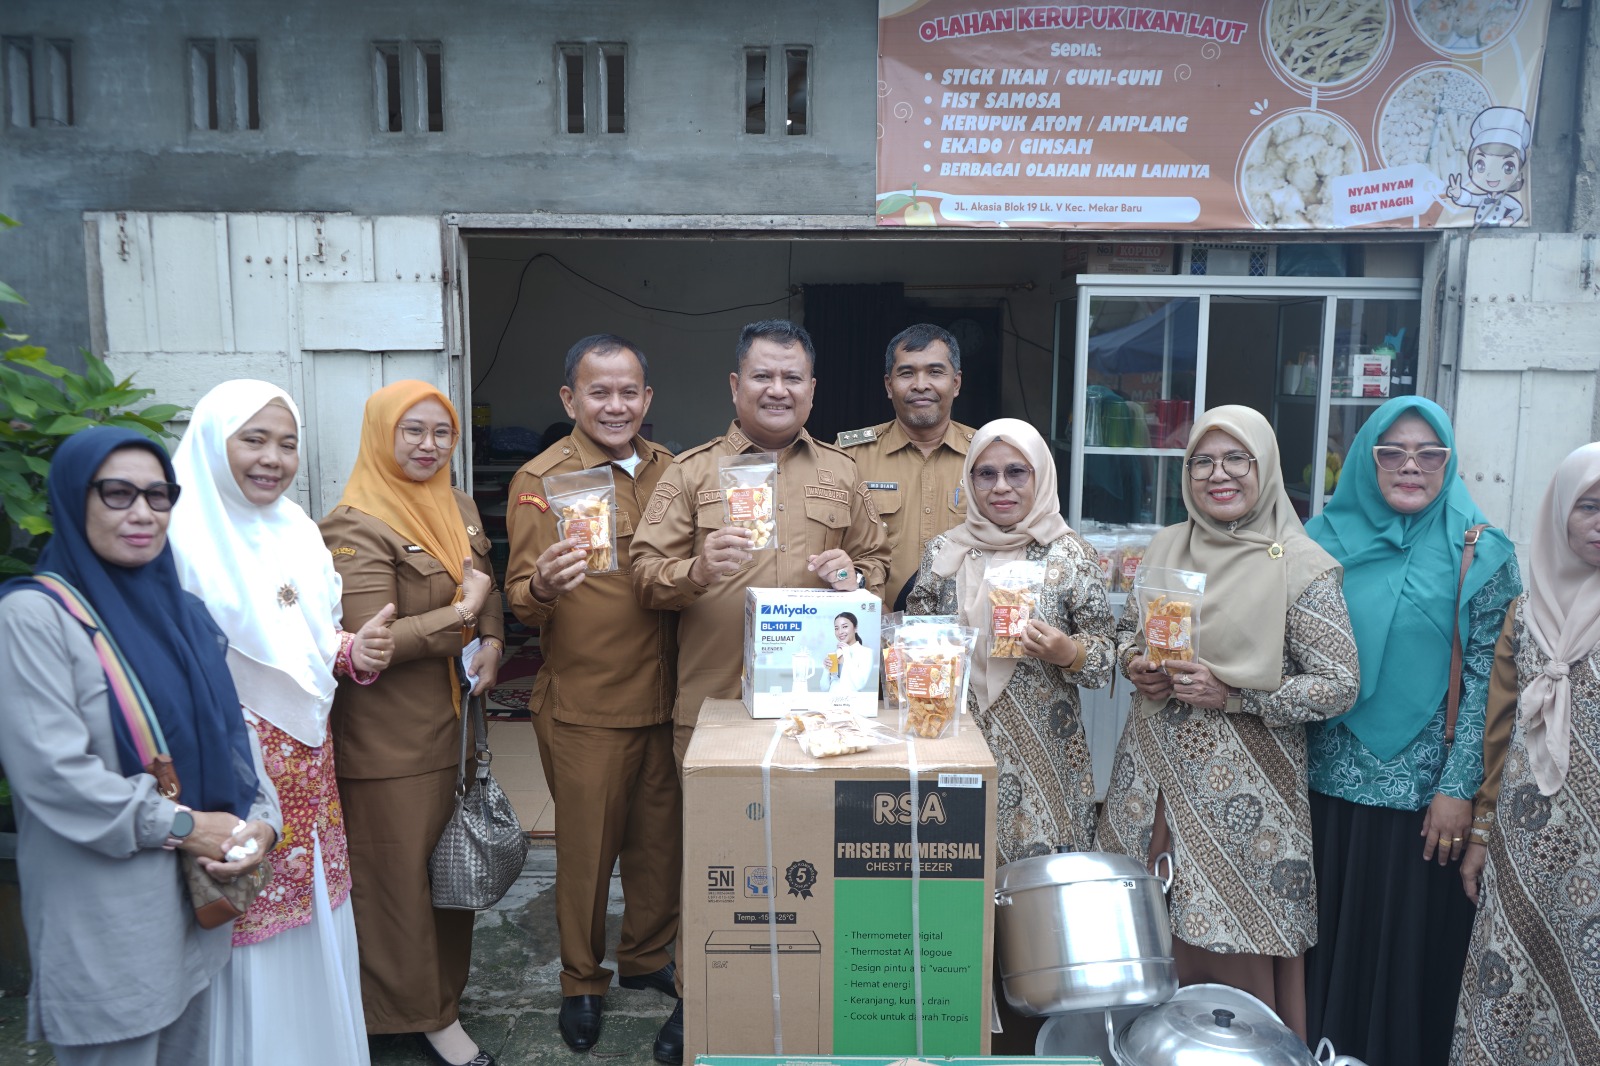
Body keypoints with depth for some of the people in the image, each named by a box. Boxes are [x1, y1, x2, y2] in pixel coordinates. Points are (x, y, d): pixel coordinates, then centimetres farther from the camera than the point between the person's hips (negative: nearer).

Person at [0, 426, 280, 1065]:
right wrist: (183, 826, -16)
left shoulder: (183, 612, 10)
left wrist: (261, 820, -7)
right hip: (104, 922, -6)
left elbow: (234, 732, 9)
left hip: (198, 902, 7)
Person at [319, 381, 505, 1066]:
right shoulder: (358, 527, -15)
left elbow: (486, 587, 19)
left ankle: (447, 989, 36)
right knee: (398, 871, 6)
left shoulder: (458, 508, 9)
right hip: (389, 736, -7)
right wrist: (460, 612, -16)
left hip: (453, 720, 8)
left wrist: (493, 640, -1)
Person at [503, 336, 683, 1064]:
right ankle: (582, 982, 29)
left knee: (660, 836, 15)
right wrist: (542, 587, -35)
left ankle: (646, 956, 37)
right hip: (583, 702, -4)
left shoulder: (665, 468, 8)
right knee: (586, 846, 8)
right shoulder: (542, 479, -7)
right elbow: (520, 597, -13)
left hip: (664, 693, 5)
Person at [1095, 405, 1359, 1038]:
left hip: (1243, 788, -5)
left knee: (1240, 951, 4)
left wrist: (1233, 693, -19)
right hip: (1154, 770, 5)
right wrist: (1134, 664, -2)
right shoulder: (1167, 547, 7)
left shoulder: (1302, 567, -9)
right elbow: (1126, 627, 20)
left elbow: (1339, 687, -10)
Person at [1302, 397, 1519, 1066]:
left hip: (1423, 792, -2)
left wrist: (1459, 787, -10)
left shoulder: (1480, 554, -3)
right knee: (1325, 941, 12)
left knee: (1408, 946, 8)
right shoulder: (1326, 537, 4)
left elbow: (1485, 678, -5)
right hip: (1328, 783, 2)